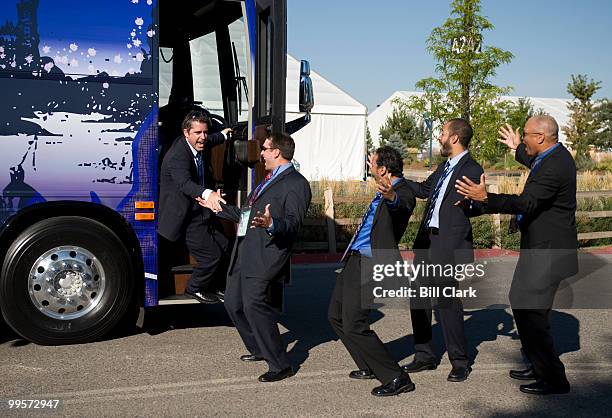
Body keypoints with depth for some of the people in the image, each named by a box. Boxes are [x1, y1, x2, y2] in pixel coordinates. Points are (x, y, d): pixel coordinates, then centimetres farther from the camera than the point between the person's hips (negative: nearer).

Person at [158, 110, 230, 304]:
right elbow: (184, 183, -46)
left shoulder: (198, 146, 1)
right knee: (212, 255, -10)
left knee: (225, 248, 9)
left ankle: (214, 286, 30)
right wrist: (208, 194, -64)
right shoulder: (178, 155, -27)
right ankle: (195, 288, 15)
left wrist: (223, 135, 46)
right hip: (187, 217, -9)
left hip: (202, 211, 9)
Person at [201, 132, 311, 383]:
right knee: (233, 303, 15)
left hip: (266, 256, -10)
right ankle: (259, 349, 32)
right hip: (244, 254, 10)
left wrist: (271, 224, -40)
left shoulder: (296, 183, -7)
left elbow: (293, 222, -21)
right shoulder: (268, 181, 25)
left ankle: (280, 365, -8)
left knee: (254, 305, -18)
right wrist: (219, 207, 36)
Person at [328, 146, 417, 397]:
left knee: (354, 325, -13)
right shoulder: (385, 191, 12)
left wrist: (391, 196, -63)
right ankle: (370, 367, 29)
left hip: (370, 265, -10)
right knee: (336, 316, 18)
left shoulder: (403, 194, -17)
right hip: (354, 261, 10)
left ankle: (396, 378, -3)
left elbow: (401, 205, -43)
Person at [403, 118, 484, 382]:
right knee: (419, 298, 11)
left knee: (447, 301, -4)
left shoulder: (472, 170, -8)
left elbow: (476, 206, -15)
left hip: (450, 245, -9)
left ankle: (460, 363, 11)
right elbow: (423, 189, 31)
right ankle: (425, 356, 24)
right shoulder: (444, 167, 18)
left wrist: (468, 204, -37)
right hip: (426, 241, 9)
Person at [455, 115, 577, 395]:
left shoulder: (554, 166, -23)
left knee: (530, 312, -8)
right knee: (522, 304, 20)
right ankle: (539, 367, 32)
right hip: (541, 247, 11)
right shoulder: (554, 156, 10)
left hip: (548, 252, -11)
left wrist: (486, 198, -35)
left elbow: (526, 203, -31)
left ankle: (553, 379, 3)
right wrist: (518, 149, 39)